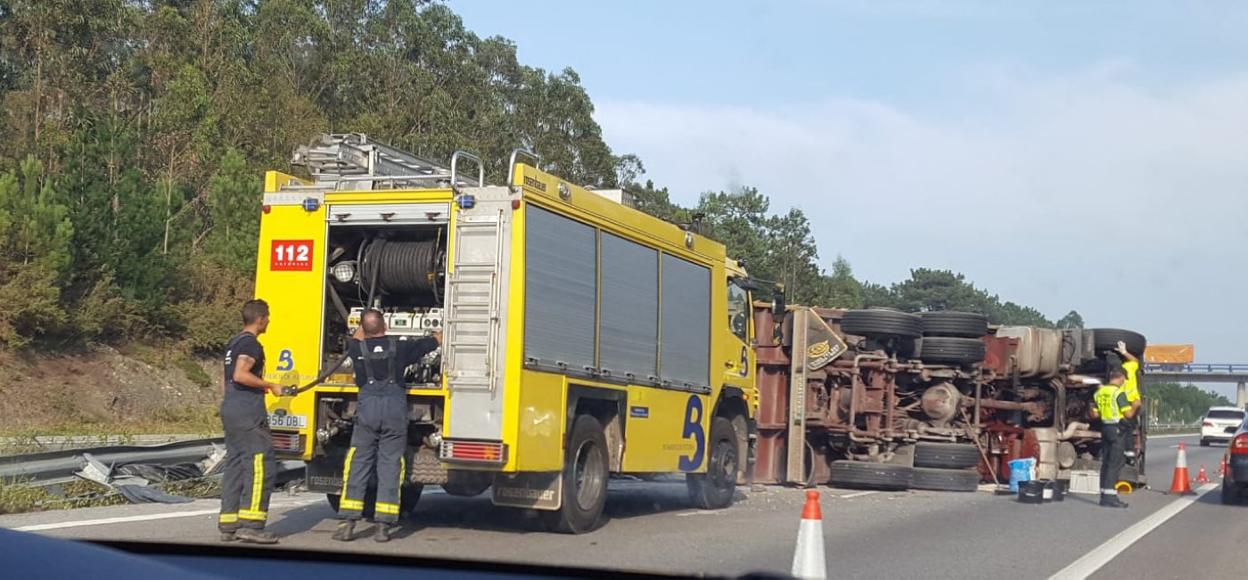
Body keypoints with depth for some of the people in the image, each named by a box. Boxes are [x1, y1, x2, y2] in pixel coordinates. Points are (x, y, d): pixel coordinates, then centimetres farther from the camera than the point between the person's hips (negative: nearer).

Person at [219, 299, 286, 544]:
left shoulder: (234, 343, 19)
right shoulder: (251, 344, -11)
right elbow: (240, 375, -24)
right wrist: (270, 386, -16)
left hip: (230, 411, 10)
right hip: (248, 413, -10)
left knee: (235, 465, 11)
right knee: (259, 465, -9)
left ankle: (228, 525, 10)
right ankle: (250, 524, -14)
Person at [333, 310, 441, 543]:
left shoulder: (358, 349, 7)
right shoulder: (400, 347, 8)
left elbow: (356, 338, 35)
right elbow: (437, 339, 22)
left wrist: (364, 324, 54)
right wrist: (439, 334, 45)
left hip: (367, 407, 0)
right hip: (395, 408, 0)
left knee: (358, 464, 5)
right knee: (390, 465, 2)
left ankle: (347, 523, 1)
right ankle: (384, 526, 0)